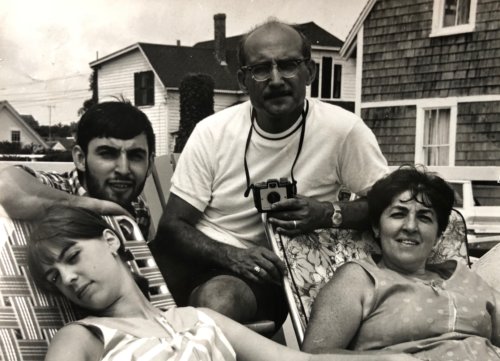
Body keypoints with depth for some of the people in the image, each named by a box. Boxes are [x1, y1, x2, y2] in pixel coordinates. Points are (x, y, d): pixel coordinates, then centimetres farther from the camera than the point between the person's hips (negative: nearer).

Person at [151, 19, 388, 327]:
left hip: (270, 274, -2)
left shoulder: (343, 130, -10)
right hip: (201, 257, 3)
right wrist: (232, 255, -22)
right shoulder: (211, 132, -5)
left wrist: (329, 214, -20)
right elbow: (173, 226, -3)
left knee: (219, 299, -35)